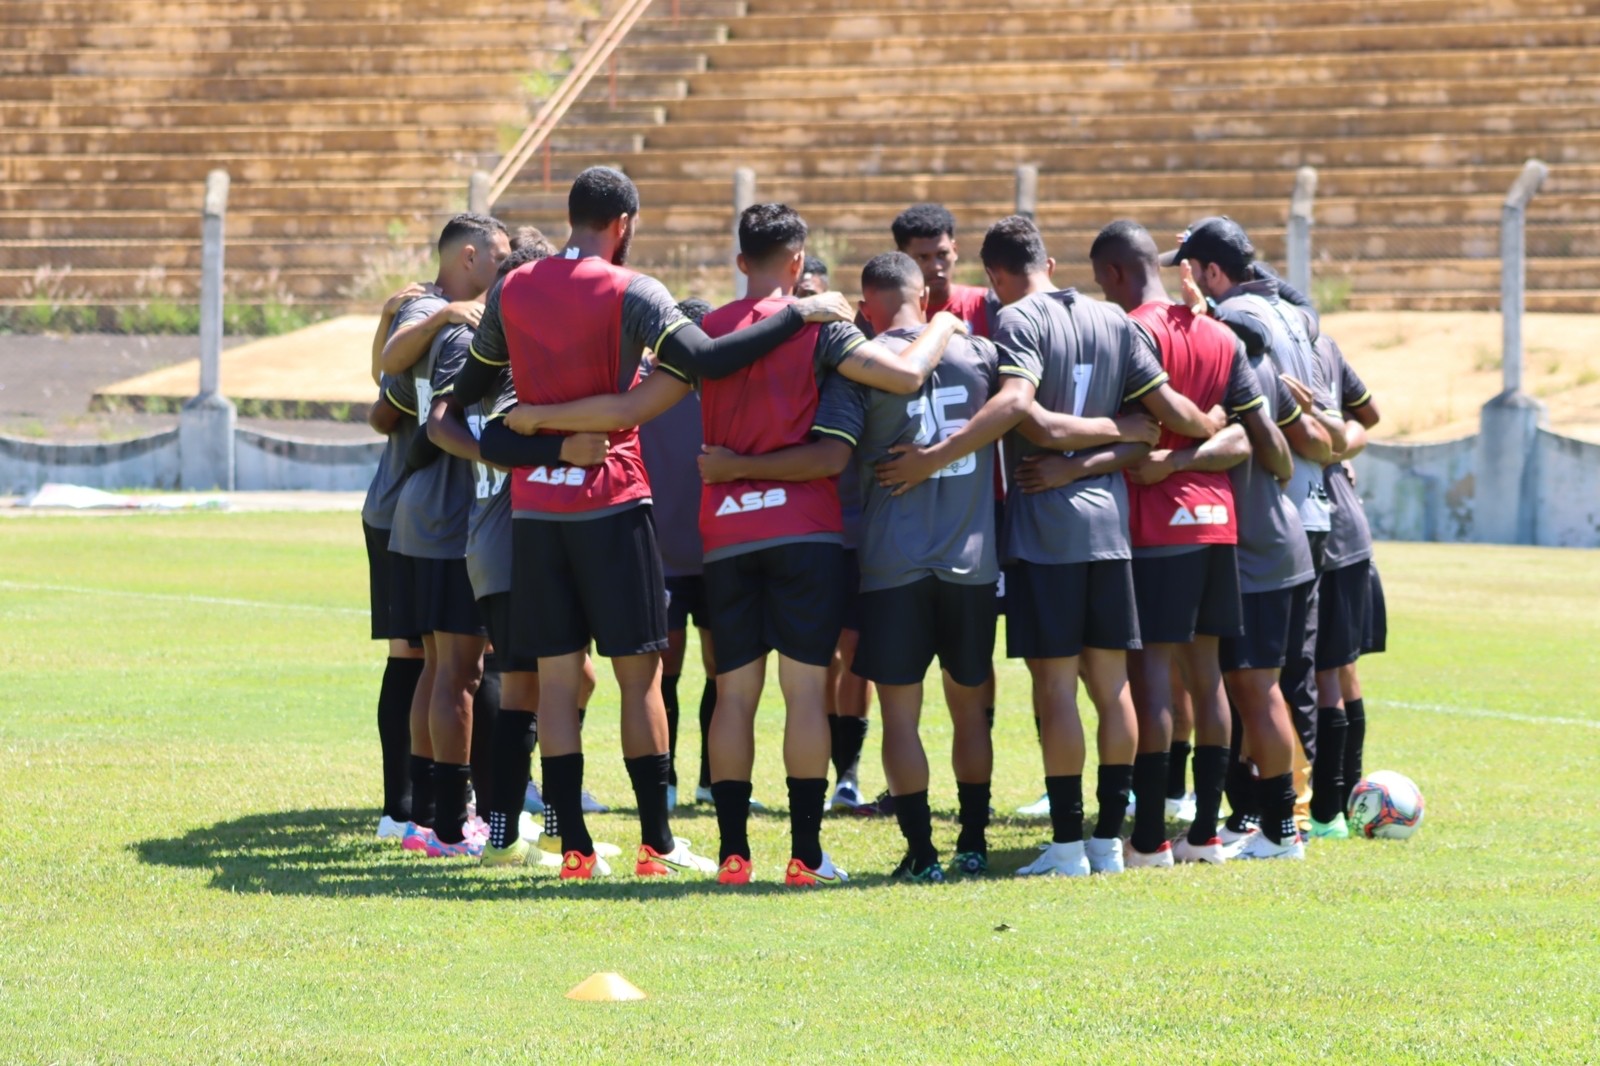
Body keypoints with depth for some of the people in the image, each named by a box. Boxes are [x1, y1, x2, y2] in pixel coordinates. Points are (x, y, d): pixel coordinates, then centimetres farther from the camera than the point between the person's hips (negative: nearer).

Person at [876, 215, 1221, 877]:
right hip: (1108, 523, 6)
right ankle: (1110, 837, 11)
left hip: (1043, 528, -6)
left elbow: (1016, 405, -25)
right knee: (1110, 681, 9)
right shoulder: (1115, 322, 11)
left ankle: (1068, 842, -3)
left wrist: (936, 457, -26)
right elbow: (1168, 413, 5)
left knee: (1054, 682, -3)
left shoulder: (1017, 320, -8)